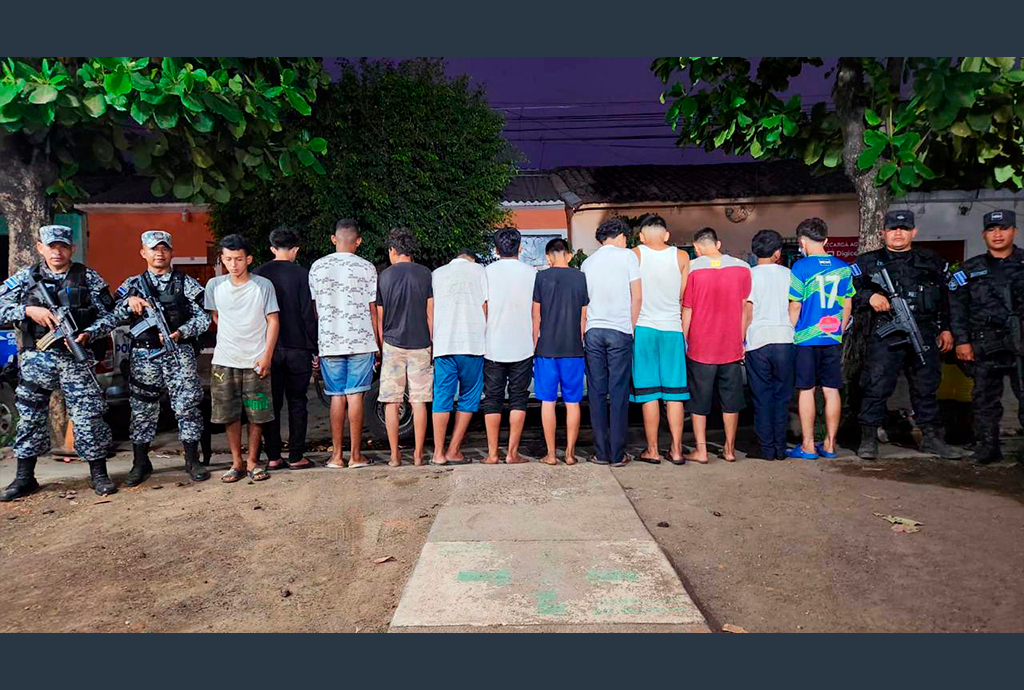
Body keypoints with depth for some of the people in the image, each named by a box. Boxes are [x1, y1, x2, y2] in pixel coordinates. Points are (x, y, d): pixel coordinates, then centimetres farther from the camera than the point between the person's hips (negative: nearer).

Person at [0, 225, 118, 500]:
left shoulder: (89, 278, 4)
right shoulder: (24, 278, 8)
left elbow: (109, 315, 3)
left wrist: (88, 334, -13)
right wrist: (28, 310, -13)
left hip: (76, 357, -2)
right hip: (35, 359, 2)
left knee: (88, 415, -4)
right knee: (30, 416, 9)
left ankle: (99, 475, 7)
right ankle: (24, 478, 22)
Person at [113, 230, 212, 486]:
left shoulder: (187, 284, 6)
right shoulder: (132, 285, 12)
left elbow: (203, 317, 0)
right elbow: (114, 318, 5)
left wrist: (180, 333, -15)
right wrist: (129, 302, -14)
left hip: (180, 353, -2)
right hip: (143, 355, 2)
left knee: (187, 406, -2)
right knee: (142, 409, 7)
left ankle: (192, 460, 9)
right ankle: (140, 463, 20)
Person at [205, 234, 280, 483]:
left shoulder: (263, 285, -5)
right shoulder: (214, 285, 2)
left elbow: (273, 321, -3)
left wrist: (267, 355, -9)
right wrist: (231, 339, 13)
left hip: (255, 361, -2)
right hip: (224, 361, 2)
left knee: (257, 415, 4)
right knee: (229, 415, 6)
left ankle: (253, 461, 18)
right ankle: (237, 462, 19)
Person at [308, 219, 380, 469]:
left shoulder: (317, 267, 5)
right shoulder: (366, 268, -1)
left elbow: (314, 309, 7)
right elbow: (373, 310, -1)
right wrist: (380, 344, 7)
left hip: (329, 342, 2)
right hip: (360, 341, -2)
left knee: (337, 397, 8)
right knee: (355, 396, 1)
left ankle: (337, 455, 11)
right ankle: (355, 455, 5)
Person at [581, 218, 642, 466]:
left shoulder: (587, 262, 14)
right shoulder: (627, 256, 3)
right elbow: (637, 298, 0)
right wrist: (631, 327, 9)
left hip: (593, 331, 3)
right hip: (619, 332, -3)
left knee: (596, 393, 5)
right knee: (619, 393, 1)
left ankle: (601, 453, 7)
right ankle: (617, 454, 3)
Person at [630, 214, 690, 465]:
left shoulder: (636, 254, -3)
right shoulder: (681, 257, 2)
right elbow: (685, 298, 5)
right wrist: (686, 330, 15)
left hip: (644, 328, -1)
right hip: (673, 330, 2)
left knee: (649, 394, 3)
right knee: (674, 394, 7)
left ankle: (652, 450, 9)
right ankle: (676, 450, 11)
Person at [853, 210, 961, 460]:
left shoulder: (931, 261, 15)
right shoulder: (868, 262, 7)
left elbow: (945, 297, 18)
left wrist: (946, 328, 12)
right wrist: (869, 296, -15)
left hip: (924, 335, 3)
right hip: (885, 336, -3)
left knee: (926, 387, 11)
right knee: (876, 387, -5)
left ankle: (931, 437, 23)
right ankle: (868, 438, 3)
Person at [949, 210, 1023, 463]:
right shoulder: (970, 269, 10)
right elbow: (957, 307, 6)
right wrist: (961, 341, -2)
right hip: (984, 347, 1)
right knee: (985, 400, 7)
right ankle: (987, 447, 16)